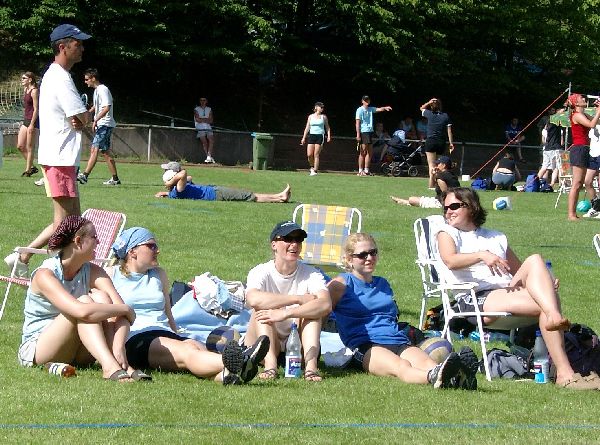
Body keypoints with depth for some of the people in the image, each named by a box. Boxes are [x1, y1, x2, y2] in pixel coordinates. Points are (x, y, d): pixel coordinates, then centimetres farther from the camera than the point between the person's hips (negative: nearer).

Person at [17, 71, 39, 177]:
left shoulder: (34, 91, -13)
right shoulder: (25, 90, 13)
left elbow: (36, 109, -17)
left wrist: (32, 124, -20)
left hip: (33, 120, -9)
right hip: (26, 120, 9)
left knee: (29, 148, -3)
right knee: (20, 146, 7)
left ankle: (28, 170, 4)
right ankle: (31, 167, 17)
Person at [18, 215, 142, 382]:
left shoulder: (93, 272, -1)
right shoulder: (45, 275, -20)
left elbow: (120, 306, -16)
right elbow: (82, 312, -36)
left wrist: (119, 348, -35)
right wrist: (126, 310, -24)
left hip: (76, 355, 5)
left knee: (101, 298, -19)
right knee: (85, 301, -27)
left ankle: (122, 365, -31)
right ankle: (110, 367, -43)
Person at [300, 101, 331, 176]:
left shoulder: (323, 117, 6)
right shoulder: (311, 116, 9)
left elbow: (327, 127, 11)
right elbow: (307, 127, 11)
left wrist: (329, 136, -2)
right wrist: (304, 138, 7)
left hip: (320, 136, -2)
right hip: (311, 136, 2)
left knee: (316, 155, -8)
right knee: (309, 155, -5)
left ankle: (315, 171, -5)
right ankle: (312, 167, 19)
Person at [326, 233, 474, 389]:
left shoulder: (383, 284, 29)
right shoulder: (342, 284, 10)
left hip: (398, 342, 5)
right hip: (365, 347, -5)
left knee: (425, 362, -31)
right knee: (400, 366, -39)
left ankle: (456, 378, -65)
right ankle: (434, 377, -72)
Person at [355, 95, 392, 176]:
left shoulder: (371, 109, 15)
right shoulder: (360, 110, -4)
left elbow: (379, 109, 1)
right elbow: (357, 123, -8)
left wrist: (384, 108, -22)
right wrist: (358, 134, -15)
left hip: (370, 132, 7)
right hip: (363, 132, -7)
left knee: (370, 152, 7)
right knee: (363, 153, -7)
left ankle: (366, 170, 13)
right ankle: (360, 171, -3)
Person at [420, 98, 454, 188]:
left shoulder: (429, 114, 0)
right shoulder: (446, 116, 3)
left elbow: (422, 108, 22)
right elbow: (449, 131, 0)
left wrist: (429, 103, 9)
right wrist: (451, 143, 1)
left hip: (430, 141, -2)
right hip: (442, 143, 2)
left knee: (431, 165, -8)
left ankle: (431, 185, -17)